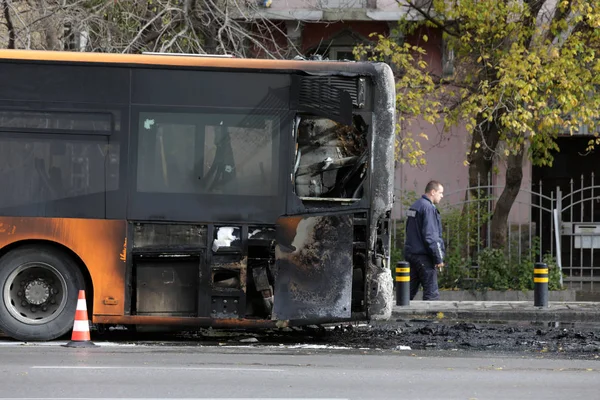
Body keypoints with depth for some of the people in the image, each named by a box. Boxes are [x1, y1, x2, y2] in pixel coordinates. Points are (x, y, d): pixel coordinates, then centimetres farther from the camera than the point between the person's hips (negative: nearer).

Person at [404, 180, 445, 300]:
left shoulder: (414, 206, 17)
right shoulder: (428, 207, -13)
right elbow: (430, 236, -18)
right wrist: (438, 258, -14)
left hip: (411, 254, 9)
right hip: (424, 256, -9)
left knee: (409, 291, 10)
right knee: (431, 292, -7)